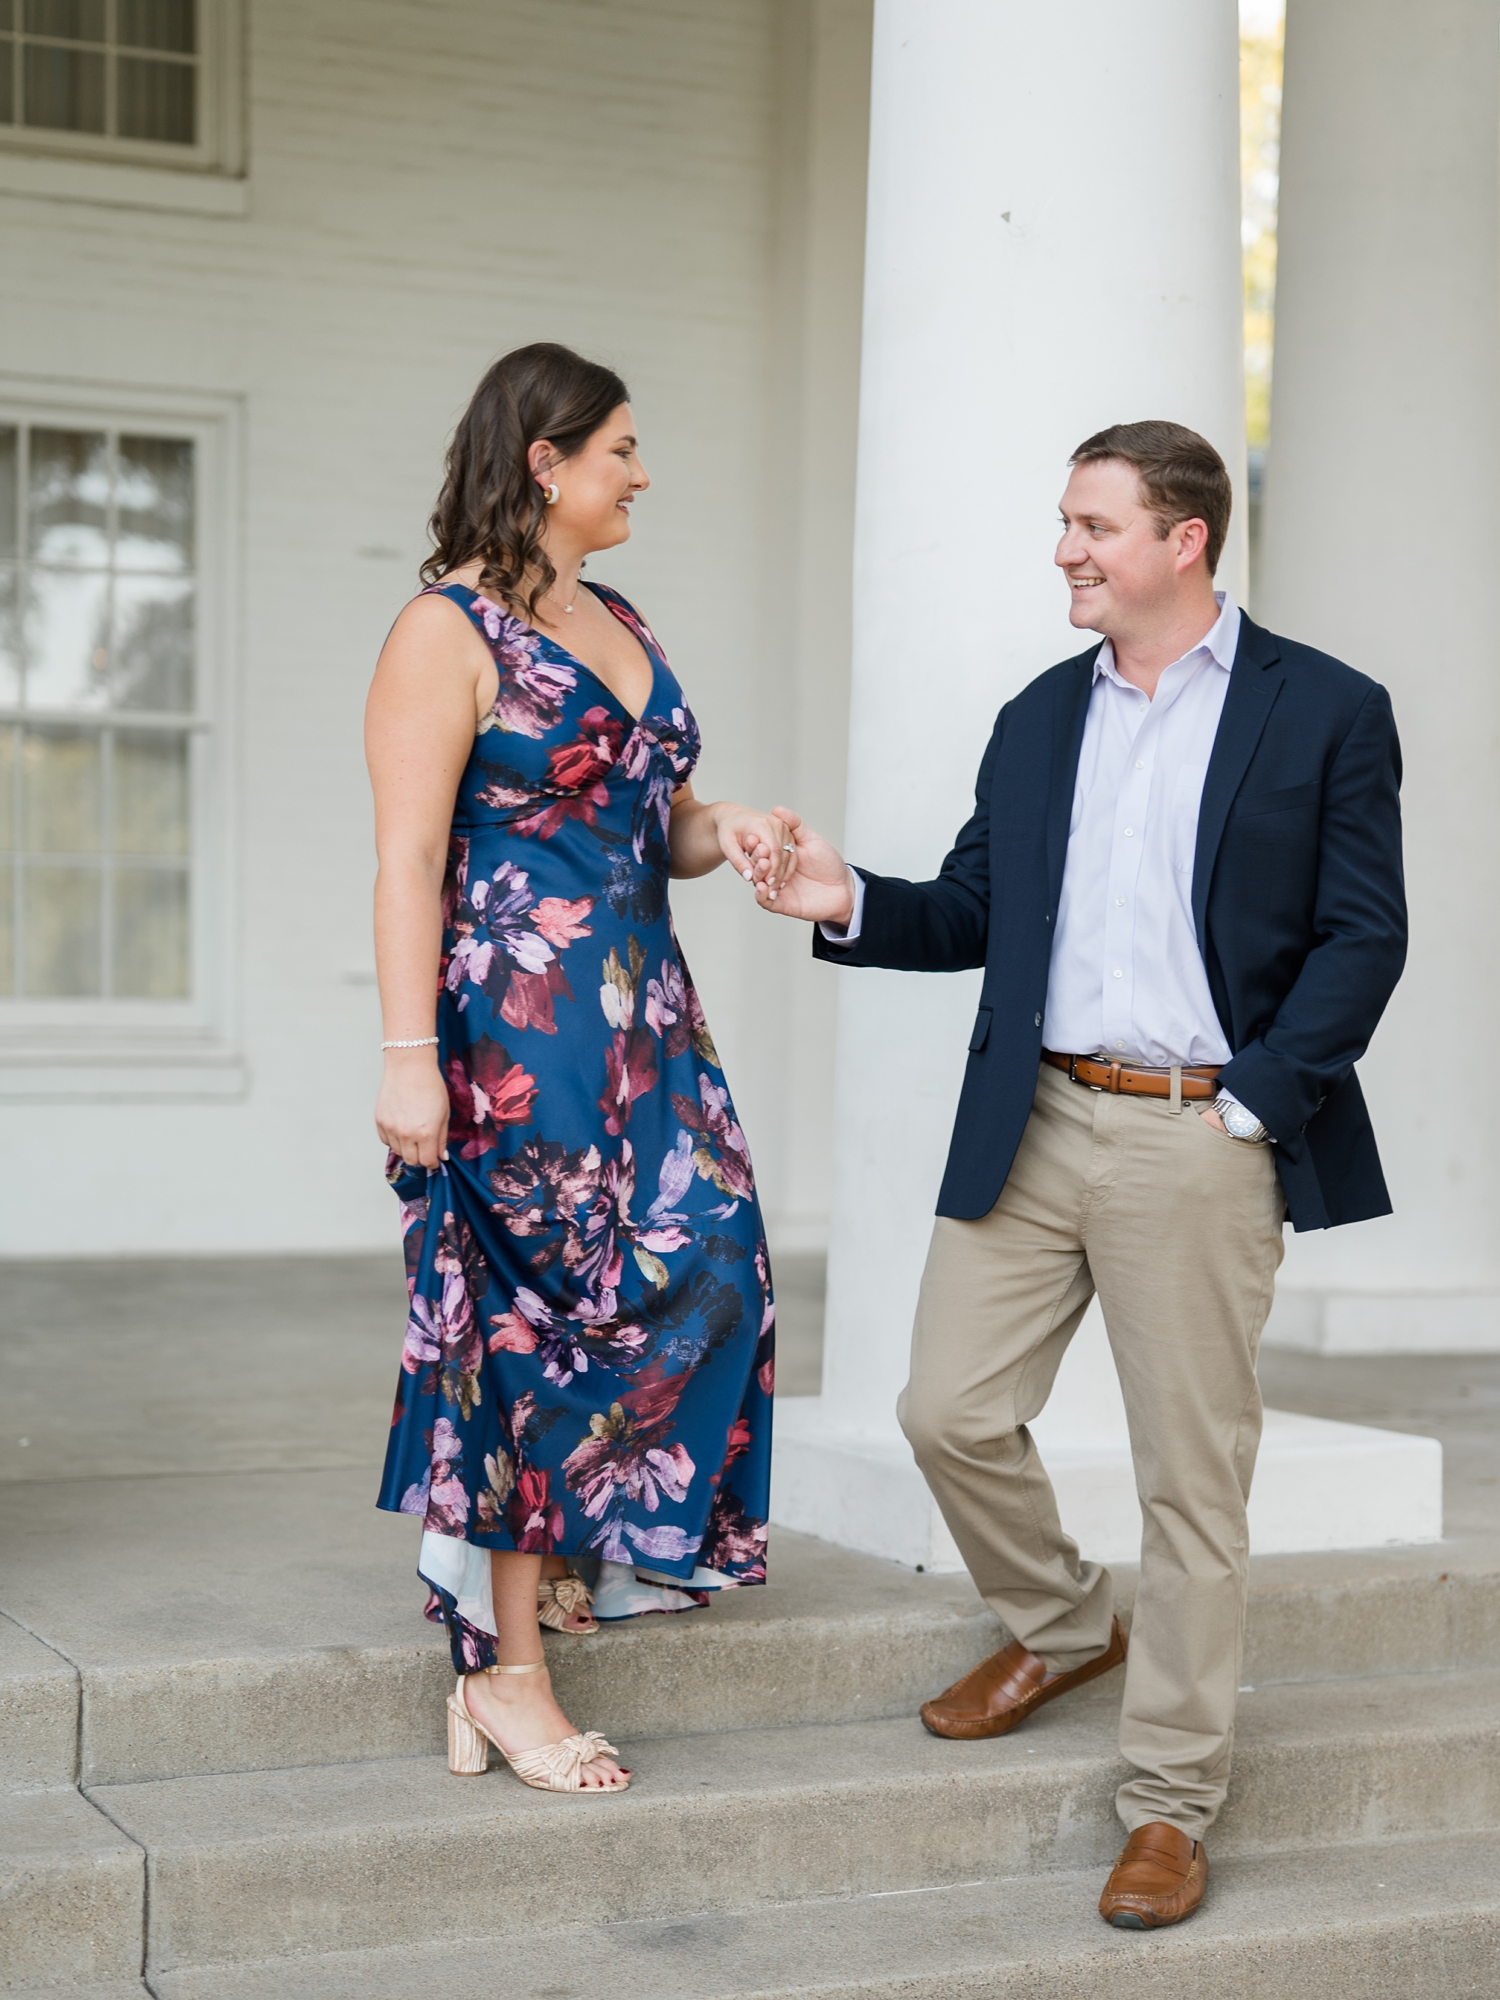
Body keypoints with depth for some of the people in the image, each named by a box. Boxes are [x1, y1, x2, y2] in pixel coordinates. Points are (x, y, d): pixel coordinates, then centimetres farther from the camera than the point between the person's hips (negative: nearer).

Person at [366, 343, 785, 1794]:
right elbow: (409, 860, -13)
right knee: (537, 1317, -4)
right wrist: (410, 1058, -19)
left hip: (642, 1014, 8)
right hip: (515, 1023, -8)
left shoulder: (621, 626, 17)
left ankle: (552, 1544, 19)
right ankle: (507, 1664, 6)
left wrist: (722, 834, 0)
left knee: (701, 1274, 1)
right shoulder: (449, 630, -8)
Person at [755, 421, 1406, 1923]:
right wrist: (850, 902, -3)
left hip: (1199, 1140, -5)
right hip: (1031, 1123, 5)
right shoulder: (1039, 719, 14)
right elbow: (974, 912, 16)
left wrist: (1254, 1102, -12)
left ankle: (1169, 1808, 15)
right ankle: (1059, 1628, 33)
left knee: (1191, 1474, 2)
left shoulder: (1324, 712, -1)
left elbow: (1362, 937, -4)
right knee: (949, 1411, 3)